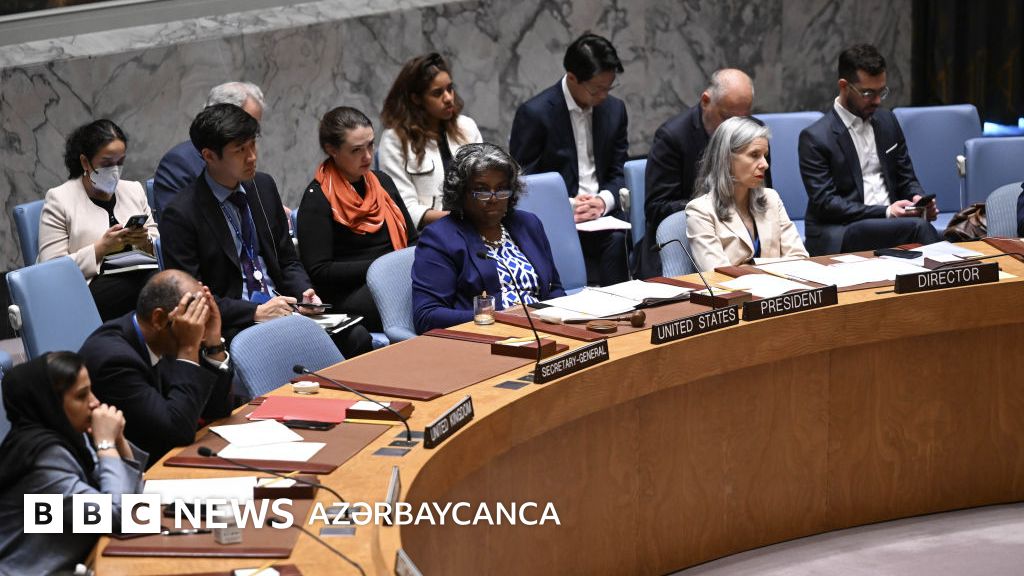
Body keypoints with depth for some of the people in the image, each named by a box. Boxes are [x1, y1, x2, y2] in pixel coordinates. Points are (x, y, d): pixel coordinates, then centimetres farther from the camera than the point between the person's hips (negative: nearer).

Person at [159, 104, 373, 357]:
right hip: (233, 326, -6)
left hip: (282, 306, 6)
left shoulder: (264, 186, 10)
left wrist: (304, 293, -2)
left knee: (357, 338, -20)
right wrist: (256, 312, -17)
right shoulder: (181, 214, -10)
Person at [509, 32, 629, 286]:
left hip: (602, 214, 5)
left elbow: (618, 173, 14)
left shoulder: (614, 109, 11)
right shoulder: (535, 113, -6)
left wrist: (603, 201, -9)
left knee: (619, 241, -29)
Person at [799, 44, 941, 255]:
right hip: (838, 235, -5)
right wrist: (885, 212, -20)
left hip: (890, 223, 5)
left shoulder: (886, 120, 15)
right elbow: (824, 203, -10)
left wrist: (919, 199, -4)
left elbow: (906, 179, 21)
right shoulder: (815, 137, -5)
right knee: (918, 228, -31)